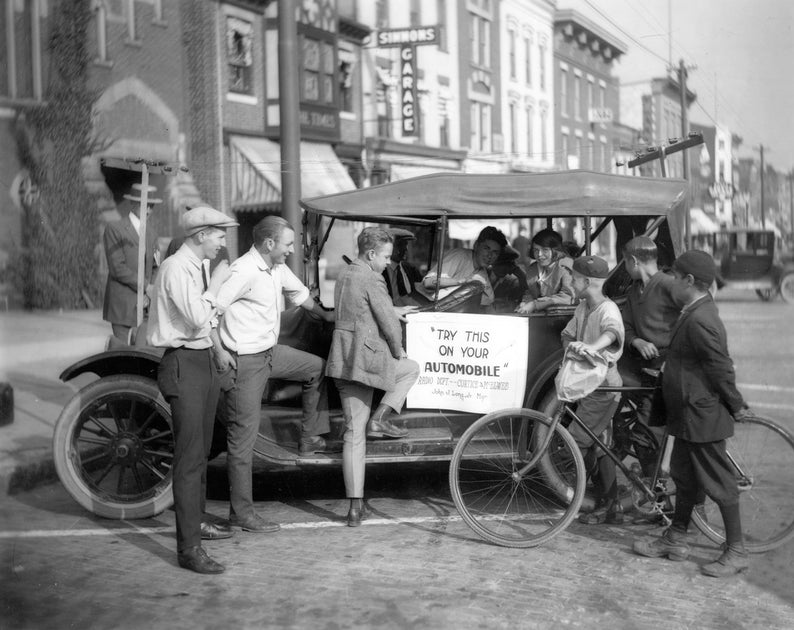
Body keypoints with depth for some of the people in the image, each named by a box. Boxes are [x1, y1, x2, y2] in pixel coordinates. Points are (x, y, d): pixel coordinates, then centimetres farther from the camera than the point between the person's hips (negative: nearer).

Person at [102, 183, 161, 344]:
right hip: (123, 305, -6)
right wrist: (146, 287, -14)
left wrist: (149, 294, -2)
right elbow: (117, 268, -11)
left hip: (145, 304, 6)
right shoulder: (114, 229, -3)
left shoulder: (150, 233, 17)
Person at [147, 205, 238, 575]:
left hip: (204, 360, 10)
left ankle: (196, 521, 37)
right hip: (184, 365, -10)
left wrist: (219, 349, 17)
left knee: (201, 451, 21)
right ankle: (188, 549, -8)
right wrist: (216, 283, -14)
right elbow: (198, 318, -25)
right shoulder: (176, 268, -17)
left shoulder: (196, 267, 13)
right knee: (189, 457, -10)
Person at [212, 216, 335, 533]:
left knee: (318, 367, 18)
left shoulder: (278, 268, 7)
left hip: (270, 351, 9)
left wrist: (324, 314, 35)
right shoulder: (244, 270, -22)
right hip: (245, 361, -9)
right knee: (243, 435, -3)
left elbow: (298, 292, 26)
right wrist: (219, 351, -24)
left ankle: (310, 439, 27)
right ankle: (241, 513, 5)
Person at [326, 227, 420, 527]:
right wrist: (398, 351, 6)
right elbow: (388, 322, -10)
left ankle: (356, 506, 6)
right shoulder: (371, 280, -11)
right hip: (365, 357, -8)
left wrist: (395, 311, 36)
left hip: (342, 359, 8)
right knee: (411, 368, 21)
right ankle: (380, 418, 6)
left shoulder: (344, 275, 17)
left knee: (354, 434, 7)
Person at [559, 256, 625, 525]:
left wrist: (591, 347, -60)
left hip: (603, 386, -9)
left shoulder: (608, 309, -19)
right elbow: (568, 334, 15)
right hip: (588, 382, 9)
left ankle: (607, 503, 5)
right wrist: (571, 347, -9)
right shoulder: (583, 307, 8)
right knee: (598, 444, 13)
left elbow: (612, 332, -40)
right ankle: (612, 506, 22)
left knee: (576, 441, -9)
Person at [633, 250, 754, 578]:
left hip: (702, 414, -11)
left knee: (718, 481, 0)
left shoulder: (700, 320, -24)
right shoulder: (696, 311, 8)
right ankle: (675, 539, 29)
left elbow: (722, 367, -21)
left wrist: (737, 407, -14)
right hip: (689, 413, 11)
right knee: (683, 476, 18)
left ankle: (736, 551, 10)